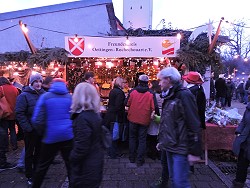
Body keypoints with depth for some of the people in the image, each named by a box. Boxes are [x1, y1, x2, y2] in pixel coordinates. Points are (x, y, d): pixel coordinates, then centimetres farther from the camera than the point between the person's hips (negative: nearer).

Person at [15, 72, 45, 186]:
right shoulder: (24, 95, -9)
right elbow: (19, 113, -12)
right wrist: (28, 128, -17)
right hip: (31, 130, -4)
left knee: (39, 152, 17)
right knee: (30, 153, 9)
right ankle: (29, 176, 25)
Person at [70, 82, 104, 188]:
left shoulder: (83, 118, -25)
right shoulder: (95, 114, 1)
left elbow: (81, 148, -24)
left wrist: (72, 159, -9)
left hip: (85, 169, -8)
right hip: (95, 163, 8)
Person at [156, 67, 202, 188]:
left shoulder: (184, 95, -15)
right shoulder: (169, 97, 11)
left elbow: (194, 124, -19)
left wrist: (194, 151, -18)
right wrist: (162, 141, 20)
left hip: (181, 149, -8)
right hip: (170, 147, 8)